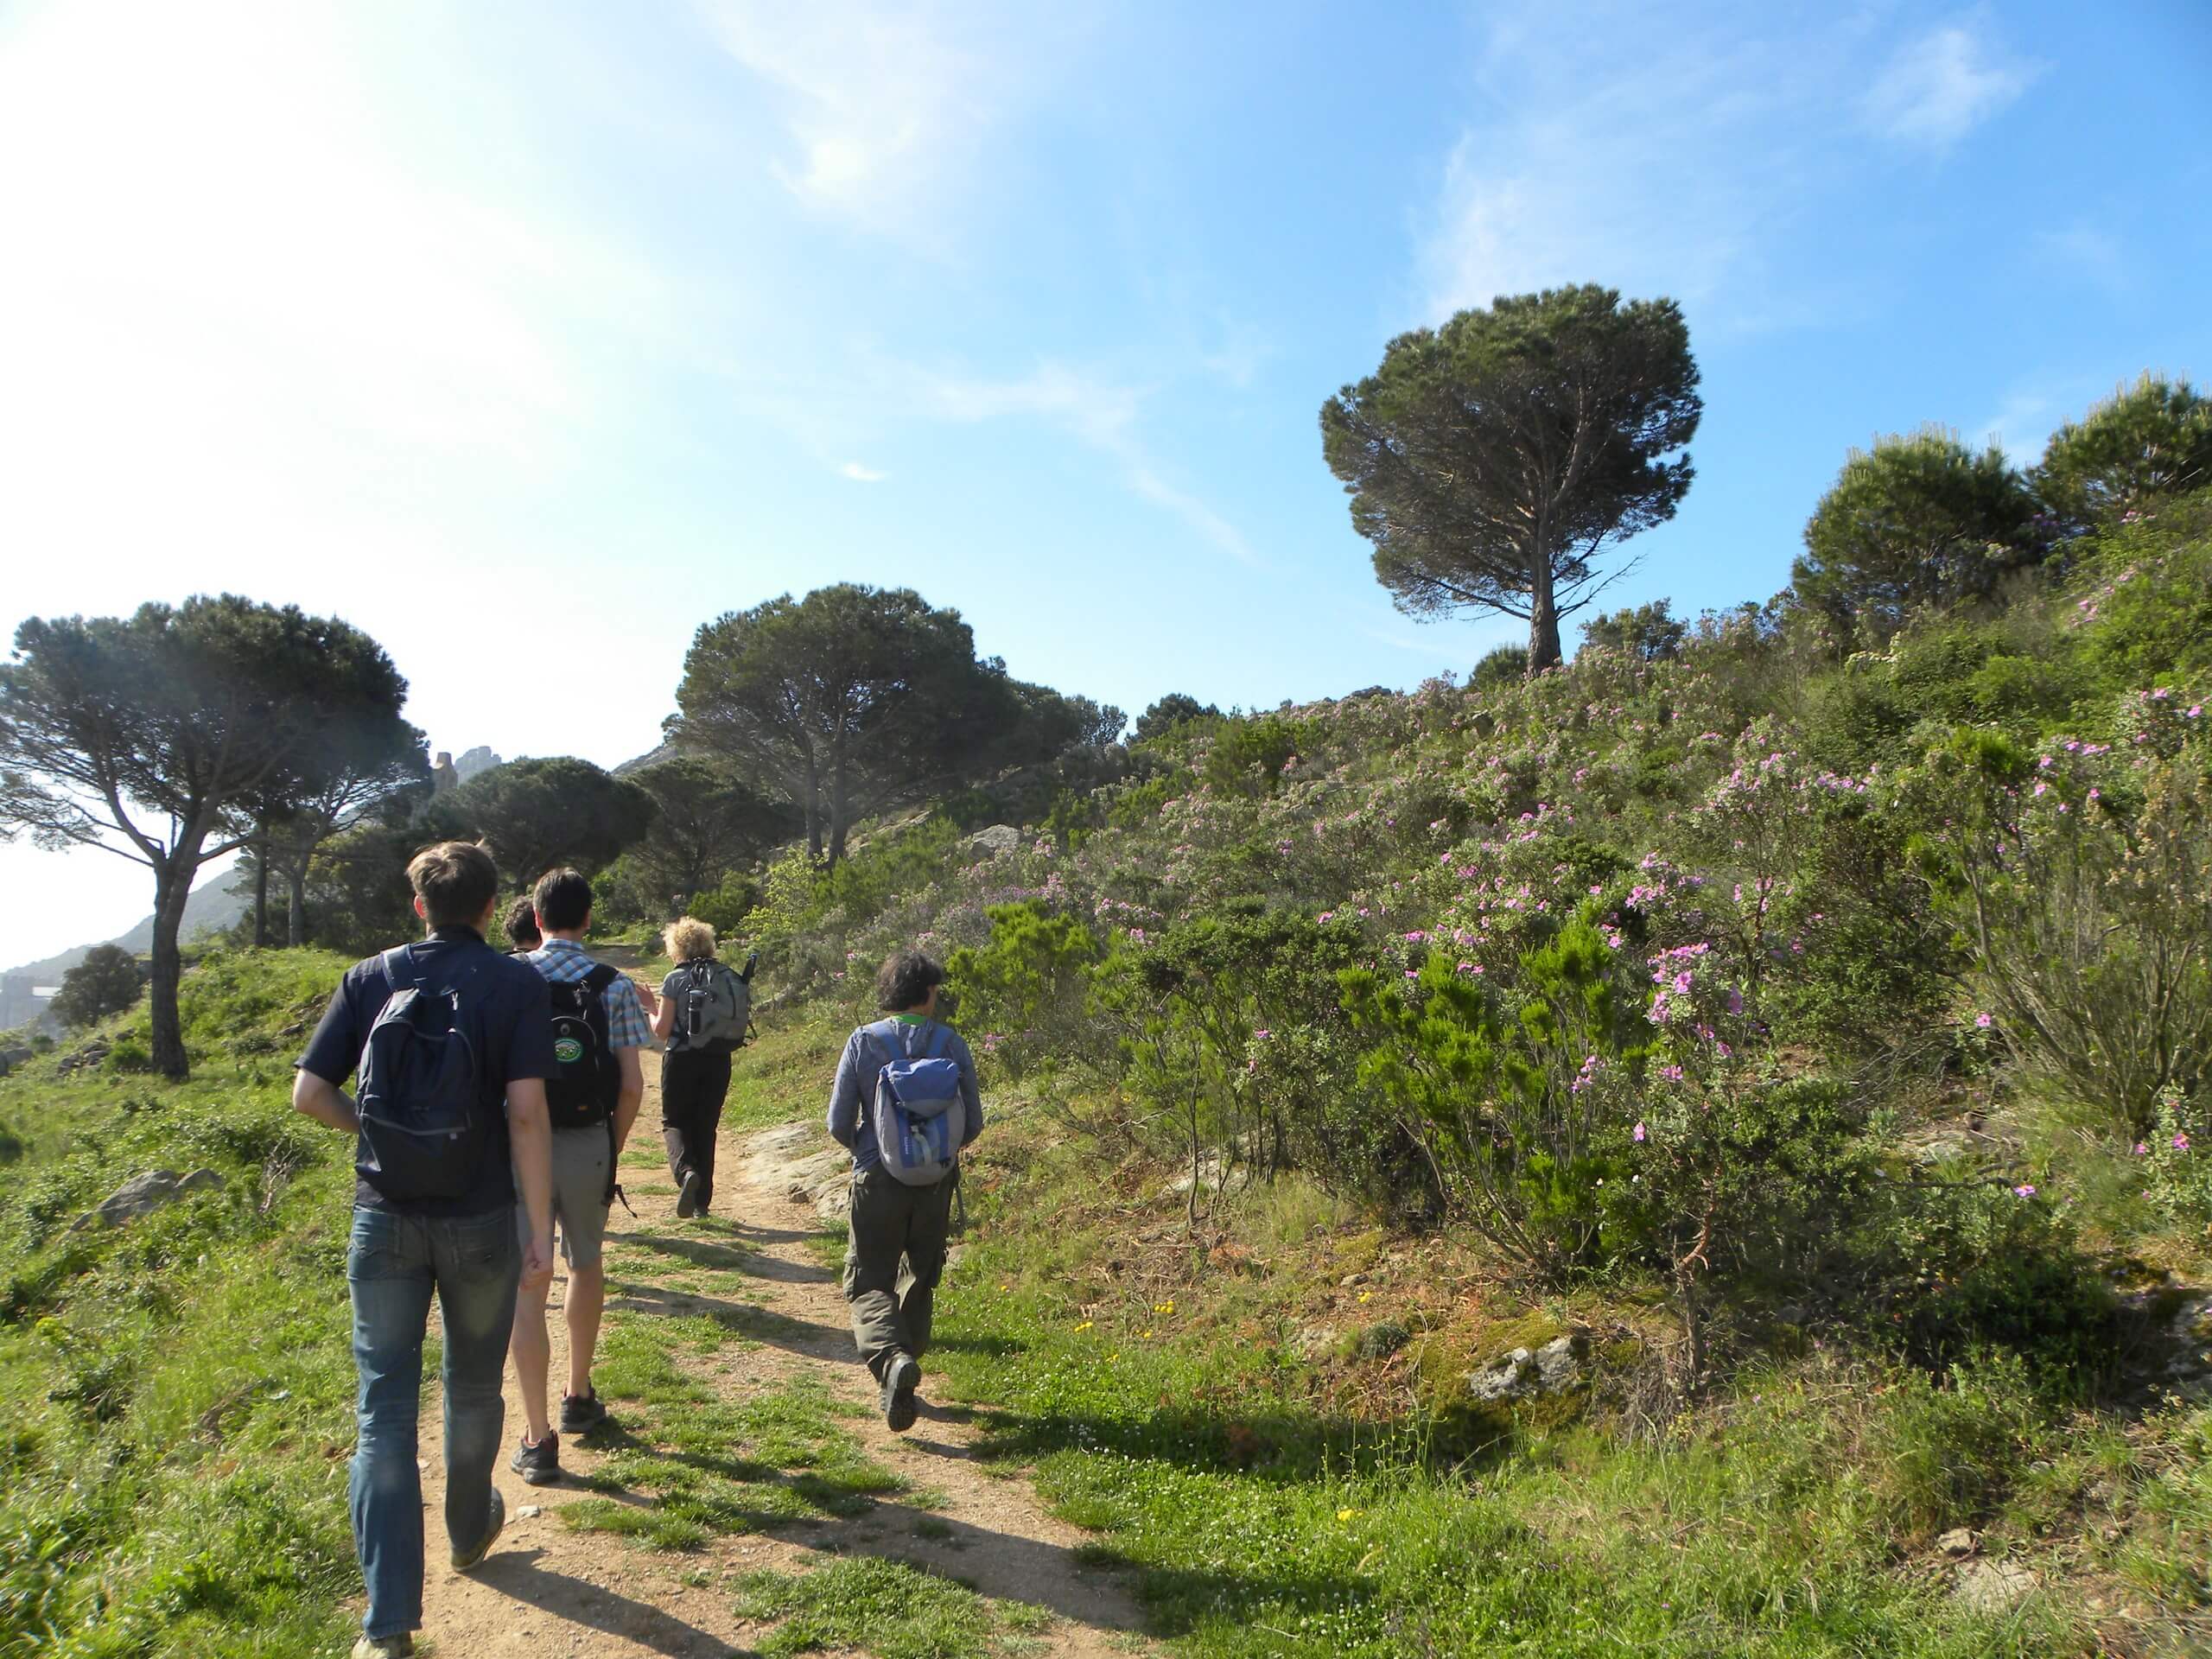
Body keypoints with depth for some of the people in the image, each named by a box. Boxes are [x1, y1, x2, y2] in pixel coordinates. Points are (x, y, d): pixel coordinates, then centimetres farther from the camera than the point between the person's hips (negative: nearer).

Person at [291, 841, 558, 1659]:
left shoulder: (370, 978, 0)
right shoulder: (518, 984, -8)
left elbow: (309, 1093, -3)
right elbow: (526, 1110, -16)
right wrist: (541, 1228, -11)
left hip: (383, 1217, 1)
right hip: (480, 1220, -1)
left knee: (385, 1406, 8)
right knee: (473, 1388, 20)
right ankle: (470, 1531, 42)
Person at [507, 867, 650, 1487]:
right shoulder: (613, 987, -4)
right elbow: (632, 1085, -6)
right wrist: (613, 1147, 8)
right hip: (588, 1145, 1)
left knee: (527, 1286, 4)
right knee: (586, 1264, 22)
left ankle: (537, 1437, 5)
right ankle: (579, 1397, 37)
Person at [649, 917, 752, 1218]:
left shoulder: (676, 979, -8)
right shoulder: (730, 978, 4)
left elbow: (662, 1030, -9)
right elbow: (737, 1023, 7)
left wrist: (649, 1008, 9)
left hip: (683, 1060, -4)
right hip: (719, 1061, 4)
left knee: (673, 1123, 11)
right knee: (705, 1128, 14)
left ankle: (686, 1171, -18)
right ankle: (702, 1201, 16)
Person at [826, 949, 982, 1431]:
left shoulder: (862, 1042, -6)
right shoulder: (950, 1044, -4)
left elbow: (839, 1124, -5)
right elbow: (973, 1123, 0)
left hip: (878, 1180, -1)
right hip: (936, 1182, 2)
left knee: (868, 1283, 5)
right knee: (923, 1279, 19)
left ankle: (892, 1358, -21)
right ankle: (906, 1364, 24)